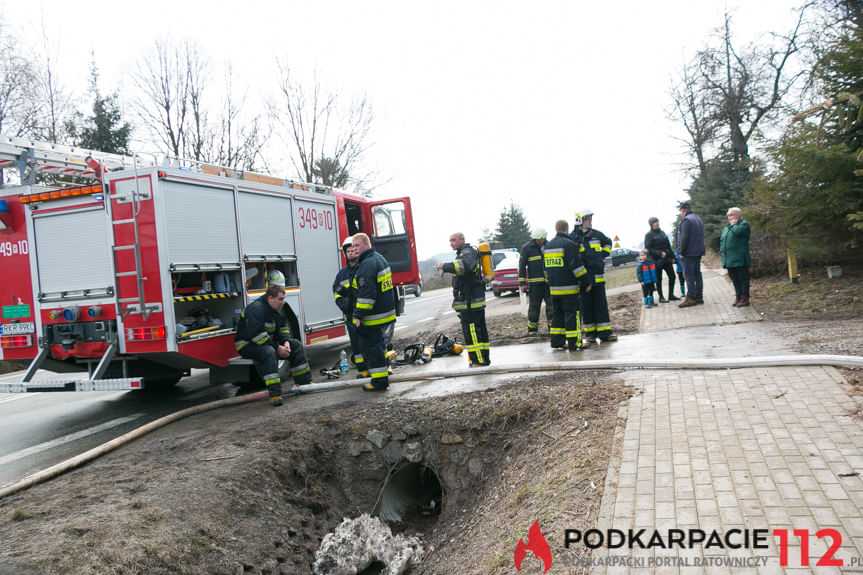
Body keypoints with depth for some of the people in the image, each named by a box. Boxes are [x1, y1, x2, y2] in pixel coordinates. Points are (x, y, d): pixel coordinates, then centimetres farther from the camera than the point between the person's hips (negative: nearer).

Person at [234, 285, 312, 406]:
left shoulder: (277, 309, 5)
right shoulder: (256, 308, -25)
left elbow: (283, 327, 13)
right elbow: (256, 335, -32)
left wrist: (286, 342, -9)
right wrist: (277, 348, -28)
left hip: (268, 341, 9)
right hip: (247, 344, -9)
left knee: (295, 345, -1)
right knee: (268, 352, -38)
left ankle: (303, 382, 6)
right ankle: (275, 395, -41)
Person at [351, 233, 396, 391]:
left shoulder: (367, 265, -21)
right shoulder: (380, 258, 13)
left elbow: (366, 293, -26)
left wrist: (359, 315, -22)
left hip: (373, 316, -10)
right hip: (385, 311, 10)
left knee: (370, 345, -3)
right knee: (377, 341, 26)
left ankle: (380, 381, 0)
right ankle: (383, 368, 40)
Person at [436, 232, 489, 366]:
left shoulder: (467, 252, -13)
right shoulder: (466, 252, 22)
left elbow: (464, 265, -35)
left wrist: (445, 266, -34)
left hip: (470, 301, -11)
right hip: (477, 299, 11)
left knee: (470, 331, -9)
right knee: (480, 329, 13)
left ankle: (478, 361, -8)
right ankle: (484, 358, 20)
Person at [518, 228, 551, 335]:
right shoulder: (527, 248, -1)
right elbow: (522, 266, -2)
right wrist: (522, 283, -7)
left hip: (549, 282, 4)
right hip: (534, 283, -4)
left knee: (551, 304, 2)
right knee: (534, 306, 2)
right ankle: (532, 329, 12)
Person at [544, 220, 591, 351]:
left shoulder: (548, 245, 13)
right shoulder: (569, 244, -12)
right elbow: (577, 266, -16)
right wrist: (586, 282, -9)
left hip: (554, 288, 8)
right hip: (569, 288, -7)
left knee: (557, 314, 14)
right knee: (572, 314, -4)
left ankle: (557, 341, 16)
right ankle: (574, 343, -4)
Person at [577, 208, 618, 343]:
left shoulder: (597, 234, 8)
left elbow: (608, 242, 28)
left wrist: (604, 253, 14)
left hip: (598, 276, 4)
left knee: (601, 305, 4)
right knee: (586, 306, 3)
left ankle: (605, 333, 8)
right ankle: (590, 334, 13)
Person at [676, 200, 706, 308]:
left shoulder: (686, 220, -13)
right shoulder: (698, 219, 18)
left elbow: (684, 238, -20)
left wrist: (681, 253, -15)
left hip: (689, 253, -9)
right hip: (698, 252, 9)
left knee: (688, 275, -7)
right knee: (697, 274, 12)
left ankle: (691, 298, -8)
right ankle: (699, 297, 16)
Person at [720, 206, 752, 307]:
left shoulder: (744, 224, -3)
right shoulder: (726, 228, 20)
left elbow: (738, 231, -24)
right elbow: (721, 239, 24)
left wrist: (733, 224, -5)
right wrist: (722, 251, 10)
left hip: (740, 259, -7)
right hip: (729, 260, 7)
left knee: (743, 279, -2)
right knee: (734, 279, 11)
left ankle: (745, 298, 3)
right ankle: (738, 297, 18)